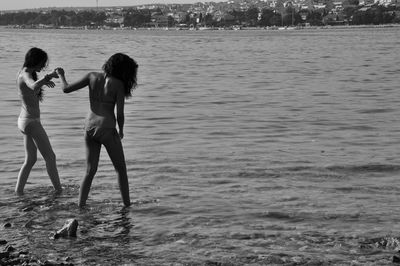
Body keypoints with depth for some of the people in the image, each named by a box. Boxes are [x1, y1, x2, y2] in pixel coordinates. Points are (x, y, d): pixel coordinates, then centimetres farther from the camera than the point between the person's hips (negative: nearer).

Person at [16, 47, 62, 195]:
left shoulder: (23, 72, 9)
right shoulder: (26, 75, -19)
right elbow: (34, 87, -43)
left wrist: (43, 81, 24)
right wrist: (48, 76, -36)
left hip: (25, 121, 10)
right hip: (31, 123, -10)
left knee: (31, 159, 16)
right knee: (50, 157, -1)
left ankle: (19, 191, 15)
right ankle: (58, 190, 5)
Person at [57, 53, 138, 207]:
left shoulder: (92, 76, 3)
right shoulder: (118, 84, -8)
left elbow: (66, 89, 3)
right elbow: (120, 115, -9)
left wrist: (61, 76, 23)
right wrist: (121, 131, 10)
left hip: (89, 128, 4)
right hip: (107, 130, -4)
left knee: (90, 172, 13)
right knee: (121, 170, 12)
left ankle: (80, 206, 6)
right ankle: (127, 205, 13)